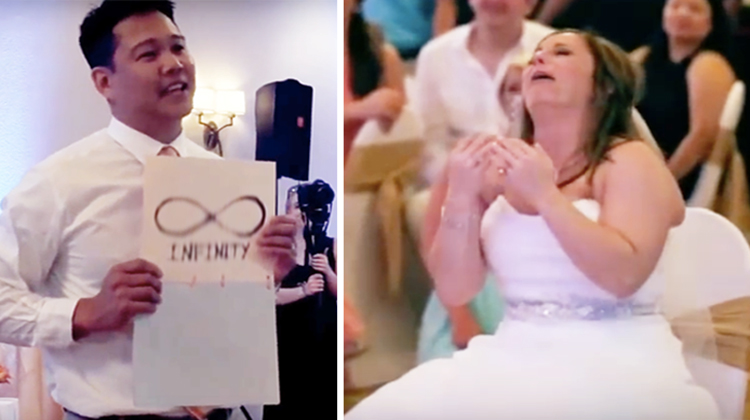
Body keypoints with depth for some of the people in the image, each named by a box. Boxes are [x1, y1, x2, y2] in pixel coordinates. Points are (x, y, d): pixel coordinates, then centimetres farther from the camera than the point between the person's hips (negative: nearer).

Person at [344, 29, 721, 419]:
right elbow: (455, 291, 5)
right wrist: (461, 199, -8)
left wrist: (545, 195, -16)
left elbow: (624, 277, -15)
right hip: (516, 356, 3)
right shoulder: (496, 169, 10)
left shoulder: (629, 160, 0)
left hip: (614, 362, -3)